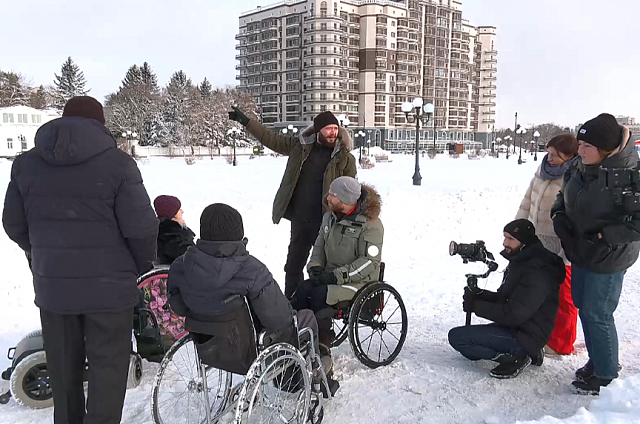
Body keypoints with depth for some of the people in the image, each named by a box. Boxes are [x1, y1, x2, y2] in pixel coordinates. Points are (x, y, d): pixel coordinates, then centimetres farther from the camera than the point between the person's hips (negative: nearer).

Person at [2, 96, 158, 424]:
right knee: (107, 368, 9)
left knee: (64, 369, 21)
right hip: (108, 286, -5)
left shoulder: (26, 163, 3)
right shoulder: (117, 162, -13)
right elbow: (141, 228, -14)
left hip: (51, 286, 5)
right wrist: (144, 265, 4)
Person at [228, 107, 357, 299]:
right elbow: (273, 139, 12)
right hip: (299, 219, 4)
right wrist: (246, 121, 11)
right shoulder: (300, 146, 3)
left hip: (325, 222, -4)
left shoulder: (345, 158, -6)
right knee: (293, 266, 16)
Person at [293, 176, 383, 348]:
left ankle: (322, 344, -12)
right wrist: (315, 267, -3)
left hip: (359, 282, -6)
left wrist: (337, 276, -22)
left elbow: (370, 262, -17)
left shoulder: (371, 224, -12)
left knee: (319, 294, -28)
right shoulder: (330, 217, 10)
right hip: (330, 276, 6)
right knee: (303, 289, -21)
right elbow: (319, 247, 18)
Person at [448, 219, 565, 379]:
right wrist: (478, 296, -4)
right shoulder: (520, 262, 9)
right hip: (512, 327, 10)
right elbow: (504, 298, 15)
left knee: (456, 336, -17)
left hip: (525, 337, -10)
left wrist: (476, 306, -17)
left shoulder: (537, 274, -24)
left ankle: (514, 357, -11)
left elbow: (513, 315, -25)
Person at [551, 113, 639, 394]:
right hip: (581, 253, 8)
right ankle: (597, 361, 38)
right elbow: (565, 195, 16)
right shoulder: (580, 166, -2)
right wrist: (558, 214, -1)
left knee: (597, 314, 0)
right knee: (582, 306, 19)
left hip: (608, 259, -8)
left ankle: (606, 375, 21)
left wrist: (606, 237, -24)